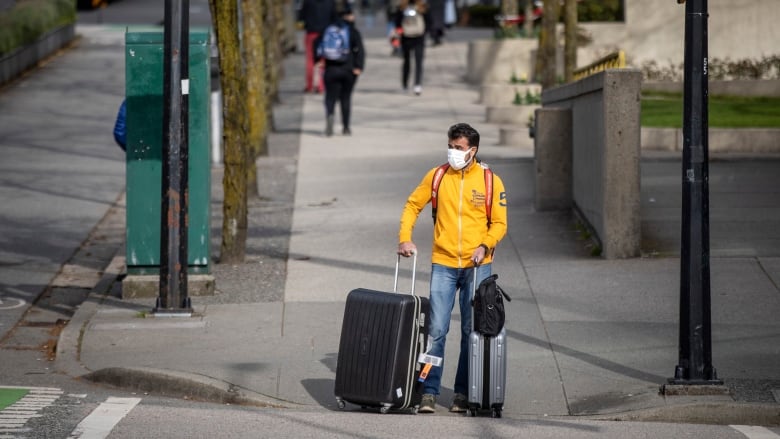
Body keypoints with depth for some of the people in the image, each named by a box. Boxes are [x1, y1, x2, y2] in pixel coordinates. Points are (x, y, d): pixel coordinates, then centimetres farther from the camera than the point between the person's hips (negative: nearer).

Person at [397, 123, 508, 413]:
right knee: (436, 329, -6)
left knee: (472, 332, 4)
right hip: (443, 264, 0)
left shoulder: (490, 181, 0)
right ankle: (429, 392, -4)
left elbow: (499, 223, 2)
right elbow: (412, 205, 12)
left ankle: (463, 393, 11)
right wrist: (405, 238, 0)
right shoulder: (437, 176, 3)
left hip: (476, 266, 0)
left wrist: (485, 246, -14)